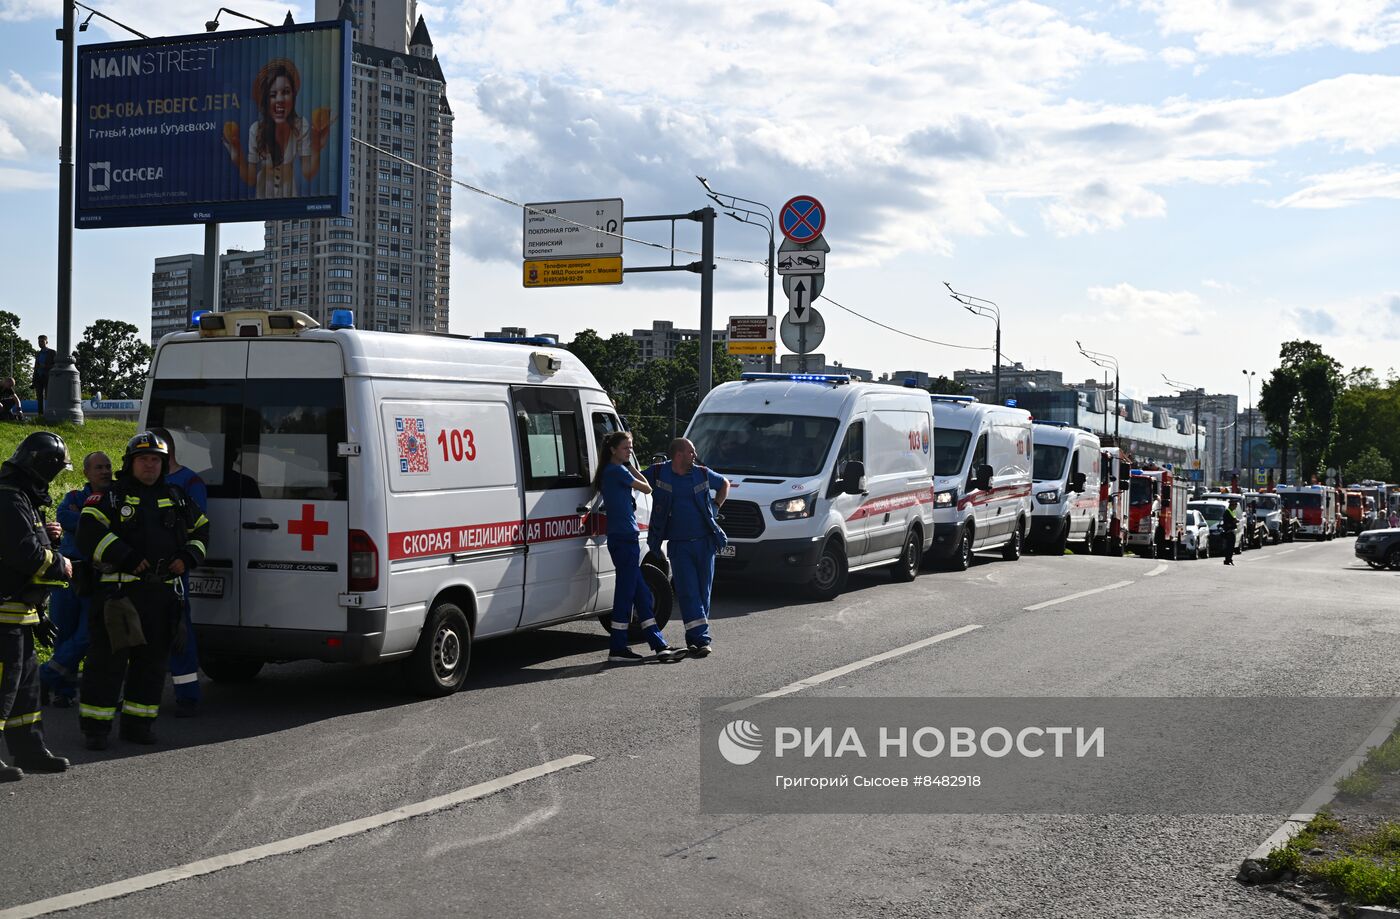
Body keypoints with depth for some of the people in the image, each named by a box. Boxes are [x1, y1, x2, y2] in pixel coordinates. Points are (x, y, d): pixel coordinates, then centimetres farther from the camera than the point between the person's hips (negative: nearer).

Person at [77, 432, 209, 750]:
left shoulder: (176, 499, 17)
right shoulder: (111, 497, 1)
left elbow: (201, 529, 25)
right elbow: (89, 534, -11)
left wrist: (188, 557, 6)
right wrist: (127, 559, -17)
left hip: (162, 592, 5)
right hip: (119, 589, -5)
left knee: (153, 660, 9)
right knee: (109, 658, -5)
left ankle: (137, 724, 18)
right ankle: (95, 726, 2)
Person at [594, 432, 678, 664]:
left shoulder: (608, 472, 17)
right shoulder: (618, 471, -12)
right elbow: (646, 488, -3)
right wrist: (630, 467, 8)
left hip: (620, 538, 10)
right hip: (625, 538, -10)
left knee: (641, 594, 11)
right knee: (626, 594, -5)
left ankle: (659, 645, 15)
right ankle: (617, 650, -1)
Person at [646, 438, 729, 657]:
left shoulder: (702, 473, 5)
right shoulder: (659, 473, -2)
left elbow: (724, 484, 23)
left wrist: (716, 507, 13)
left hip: (705, 542, 2)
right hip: (679, 546, -2)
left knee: (703, 591, 5)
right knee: (688, 592, -9)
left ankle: (696, 638, 15)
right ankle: (701, 638, -11)